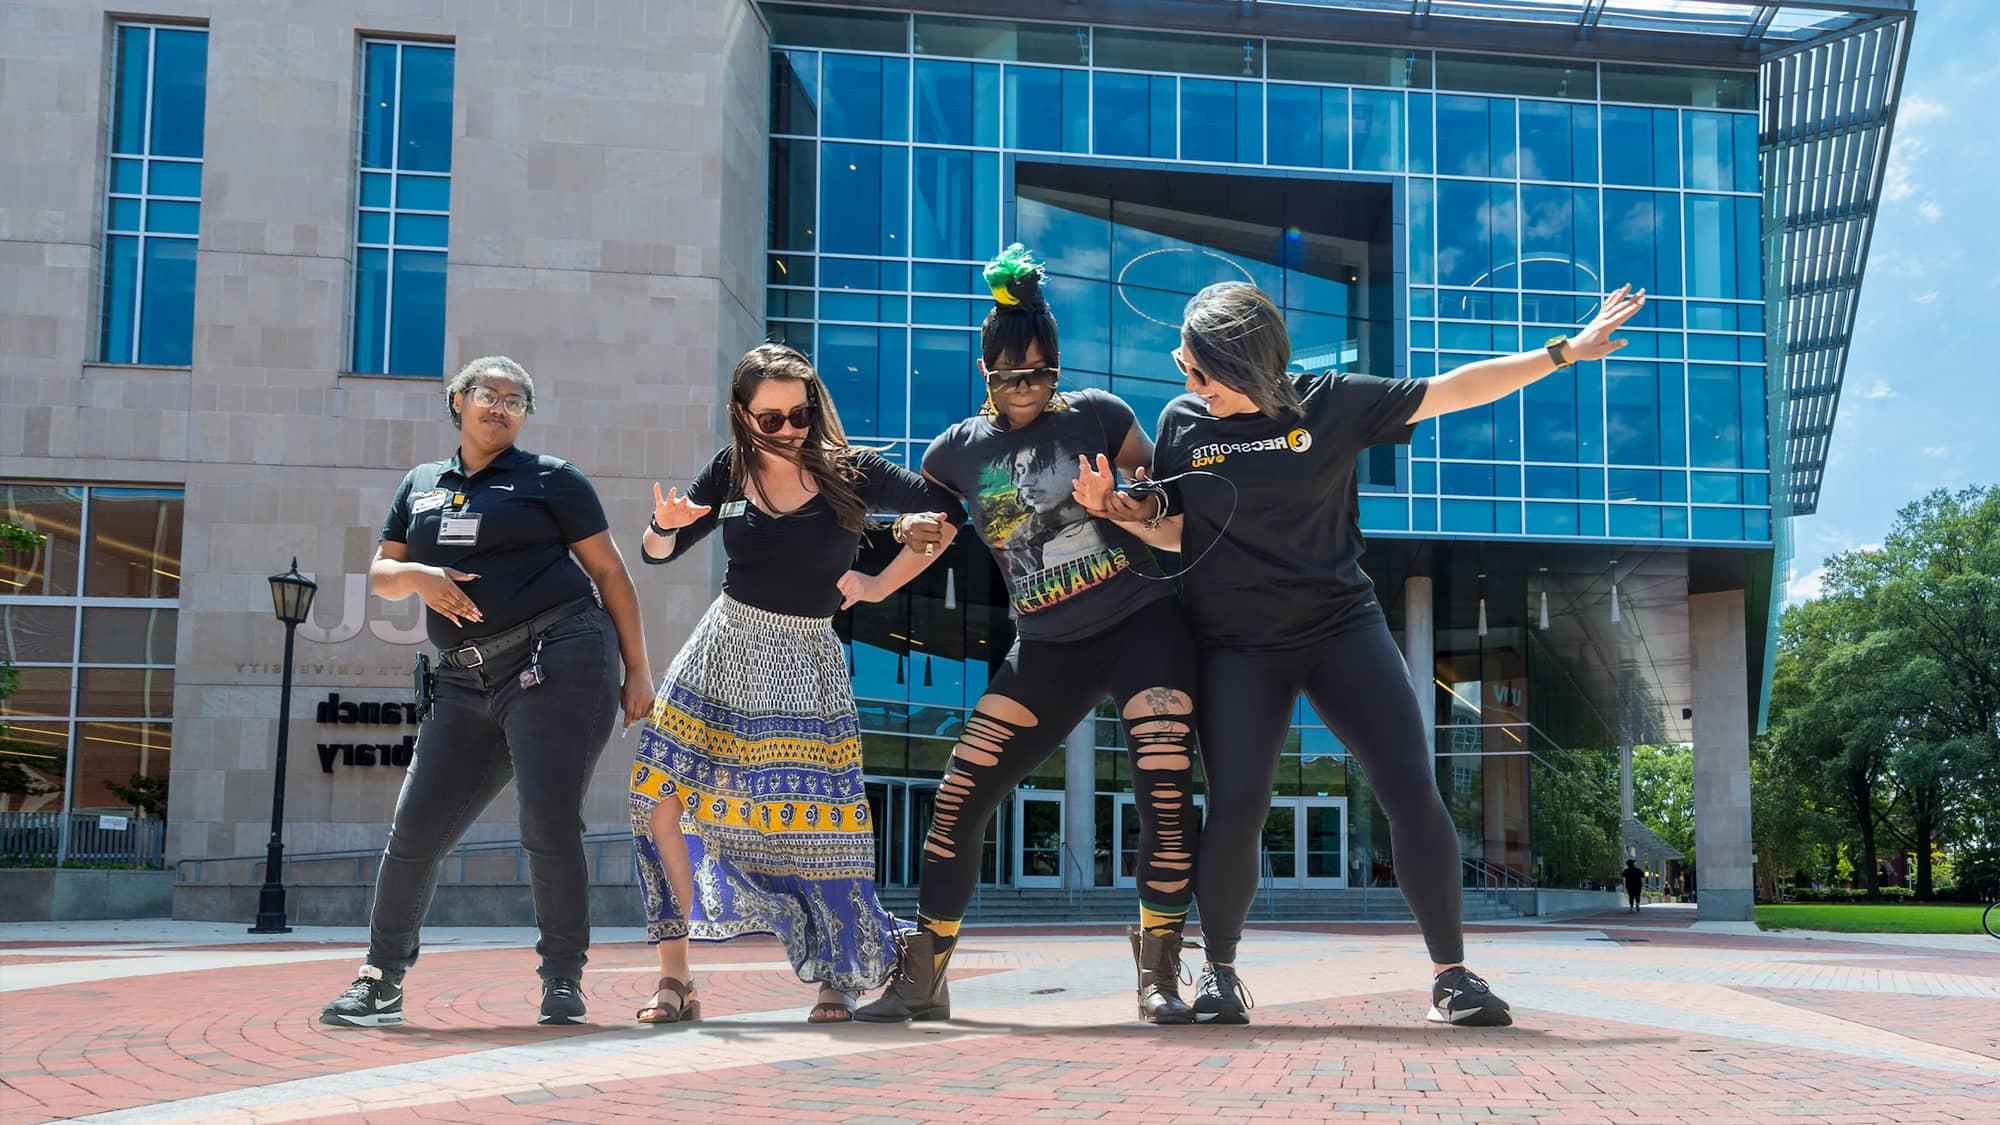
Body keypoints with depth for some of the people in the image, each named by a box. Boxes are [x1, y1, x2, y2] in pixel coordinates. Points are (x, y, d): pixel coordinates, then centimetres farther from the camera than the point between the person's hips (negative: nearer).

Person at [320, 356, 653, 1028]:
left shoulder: (549, 479, 7)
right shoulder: (421, 485, 20)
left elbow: (610, 572, 5)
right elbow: (380, 575, 18)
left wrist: (637, 671, -1)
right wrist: (416, 576, -6)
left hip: (559, 664, -4)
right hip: (469, 685, 4)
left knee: (550, 823, -13)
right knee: (416, 830, 1)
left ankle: (563, 979, 2)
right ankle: (381, 981, 15)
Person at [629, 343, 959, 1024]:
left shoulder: (850, 473, -6)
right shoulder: (730, 472, 2)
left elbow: (945, 513, -2)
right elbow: (658, 553, 9)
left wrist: (879, 587, -4)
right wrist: (665, 525, -15)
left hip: (806, 663, -3)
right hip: (725, 650, 3)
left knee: (814, 818, -9)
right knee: (662, 801, -7)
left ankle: (836, 980, 8)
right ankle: (675, 980, 1)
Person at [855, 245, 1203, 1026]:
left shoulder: (1096, 416, 0)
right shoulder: (959, 451, 6)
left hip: (1143, 624, -2)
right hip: (1048, 649, 3)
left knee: (1166, 790, -17)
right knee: (960, 796, -4)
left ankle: (1159, 974, -1)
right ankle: (922, 975, 10)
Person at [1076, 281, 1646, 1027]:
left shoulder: (1330, 403, -4)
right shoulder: (1183, 422, 0)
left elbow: (1452, 391, 1)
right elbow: (1174, 531, 9)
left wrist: (1563, 354, 1)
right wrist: (1118, 509, -11)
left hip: (1342, 627, 0)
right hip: (1236, 648, 0)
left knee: (1411, 789, -10)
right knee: (1235, 809, -10)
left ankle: (1450, 972, 4)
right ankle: (1219, 972, 13)